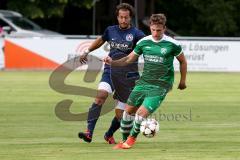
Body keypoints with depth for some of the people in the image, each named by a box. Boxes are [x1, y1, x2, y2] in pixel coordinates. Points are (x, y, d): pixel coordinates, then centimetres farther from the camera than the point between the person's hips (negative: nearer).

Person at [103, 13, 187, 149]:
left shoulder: (172, 44, -10)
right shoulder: (144, 42, 0)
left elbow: (183, 61, 5)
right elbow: (129, 59, 9)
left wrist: (183, 81, 11)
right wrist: (112, 62, -7)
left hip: (160, 86, -5)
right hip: (144, 82, 5)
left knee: (142, 113, -17)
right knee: (128, 110, 4)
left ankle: (132, 138, 9)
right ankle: (125, 141, 24)